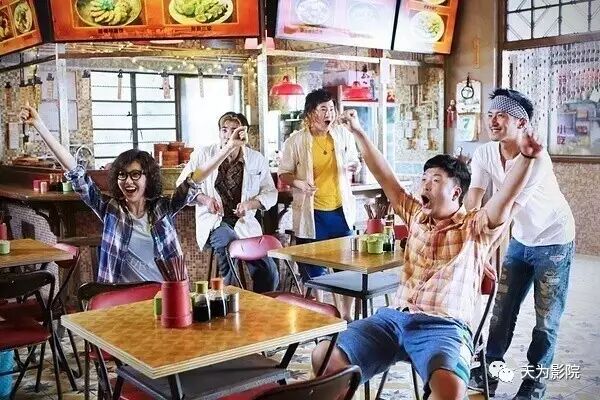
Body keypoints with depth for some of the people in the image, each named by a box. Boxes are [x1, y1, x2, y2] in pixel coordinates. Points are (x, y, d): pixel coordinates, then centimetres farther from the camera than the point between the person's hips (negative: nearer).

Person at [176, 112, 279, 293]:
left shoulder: (257, 160, 8)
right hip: (214, 221, -2)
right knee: (227, 241, -37)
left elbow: (271, 194, 11)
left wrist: (249, 204, -9)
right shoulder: (203, 154, 5)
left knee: (269, 274, -17)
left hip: (245, 222, 2)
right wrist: (204, 198, -9)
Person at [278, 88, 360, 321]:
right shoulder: (296, 141, -7)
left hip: (341, 211, 4)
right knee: (314, 270, 6)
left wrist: (352, 166, -9)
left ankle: (347, 314, 28)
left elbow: (355, 163, 15)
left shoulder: (343, 135, 3)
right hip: (311, 214, -3)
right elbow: (283, 174, -1)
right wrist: (298, 183, -21)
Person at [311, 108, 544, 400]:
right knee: (325, 357, -18)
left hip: (445, 326, -4)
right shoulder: (416, 217, 22)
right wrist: (358, 133, 15)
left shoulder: (475, 227, 8)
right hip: (395, 317, 4)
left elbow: (506, 197, -10)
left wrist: (525, 157, -28)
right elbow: (384, 176, 19)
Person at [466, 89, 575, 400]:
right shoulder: (484, 154, -11)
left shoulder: (536, 159, -29)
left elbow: (505, 212, -34)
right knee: (503, 307, 9)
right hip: (521, 239, 5)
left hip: (553, 241, -5)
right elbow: (472, 204, -16)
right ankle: (489, 370, 21)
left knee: (547, 317, 4)